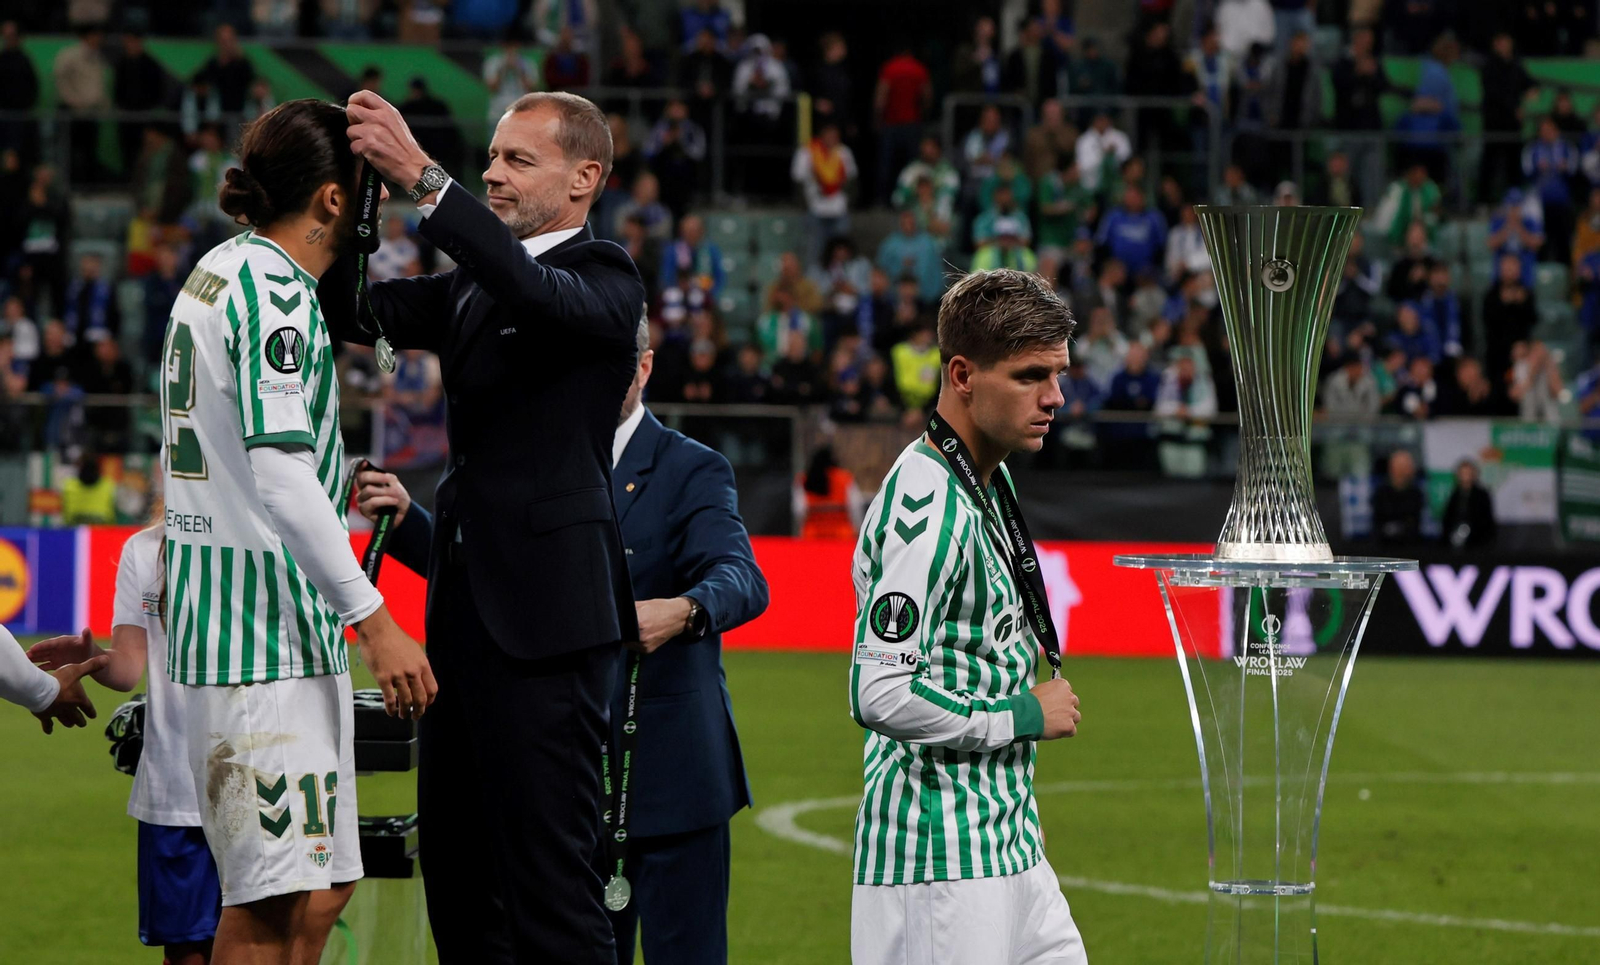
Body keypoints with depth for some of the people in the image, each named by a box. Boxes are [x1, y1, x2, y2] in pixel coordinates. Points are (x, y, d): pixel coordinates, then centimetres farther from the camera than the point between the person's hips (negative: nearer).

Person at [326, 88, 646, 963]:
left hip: (544, 609, -9)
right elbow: (358, 314, 12)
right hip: (465, 599, 9)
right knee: (454, 858, 12)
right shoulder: (473, 286, 18)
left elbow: (538, 293, -27)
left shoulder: (604, 278, -6)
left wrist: (422, 177, -35)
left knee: (548, 863, -10)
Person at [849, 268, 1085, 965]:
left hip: (1008, 843, 10)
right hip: (940, 855, -10)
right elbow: (879, 696, -25)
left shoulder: (990, 482, 13)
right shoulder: (928, 508, -19)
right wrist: (1023, 715, -14)